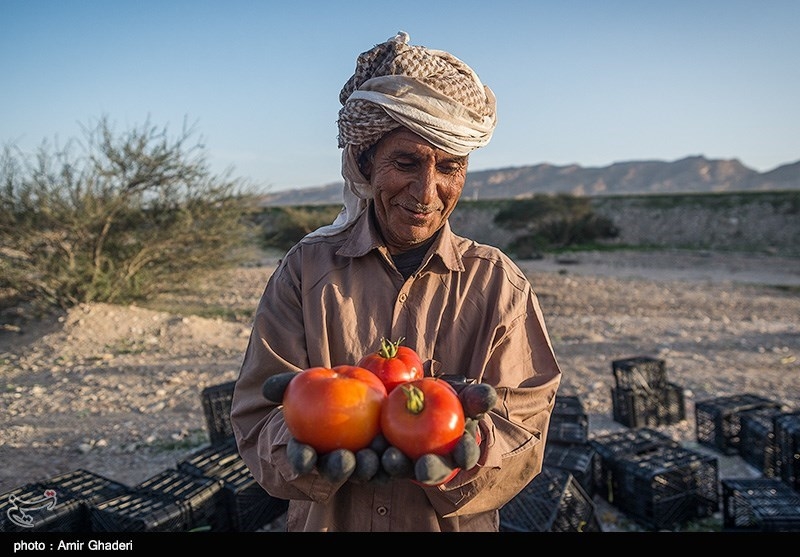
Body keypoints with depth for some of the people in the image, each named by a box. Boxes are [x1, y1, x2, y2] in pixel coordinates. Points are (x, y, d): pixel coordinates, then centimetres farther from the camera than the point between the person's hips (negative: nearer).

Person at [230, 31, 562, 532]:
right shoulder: (307, 270, -11)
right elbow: (259, 421, -14)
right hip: (327, 521, 1)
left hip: (456, 523, 0)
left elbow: (522, 429, -14)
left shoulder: (498, 284, -10)